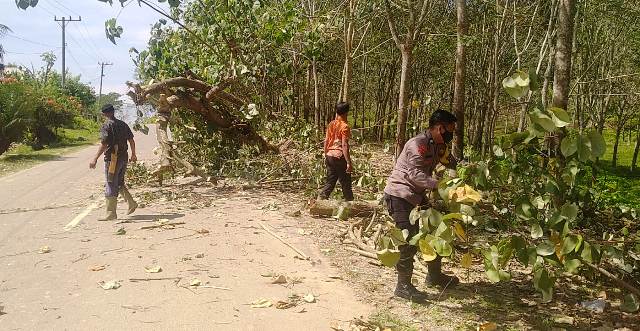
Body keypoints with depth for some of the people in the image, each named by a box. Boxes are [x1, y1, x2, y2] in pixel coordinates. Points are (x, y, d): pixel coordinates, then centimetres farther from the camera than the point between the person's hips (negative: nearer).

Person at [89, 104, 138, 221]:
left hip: (112, 158, -7)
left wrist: (95, 158, -19)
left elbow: (104, 144, -19)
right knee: (119, 183, 22)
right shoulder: (123, 124, 10)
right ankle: (131, 203, 23)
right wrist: (133, 154, 26)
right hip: (124, 157, 7)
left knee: (111, 185, -1)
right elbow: (131, 140, 14)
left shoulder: (107, 125, -11)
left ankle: (111, 213, 3)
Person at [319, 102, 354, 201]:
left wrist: (325, 155, 21)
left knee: (330, 182, 13)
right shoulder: (345, 127, -13)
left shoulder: (331, 124, 7)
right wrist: (348, 162, -17)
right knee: (346, 184, 4)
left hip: (330, 156, 7)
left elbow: (326, 141, 11)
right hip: (340, 157, -7)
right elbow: (344, 145, -18)